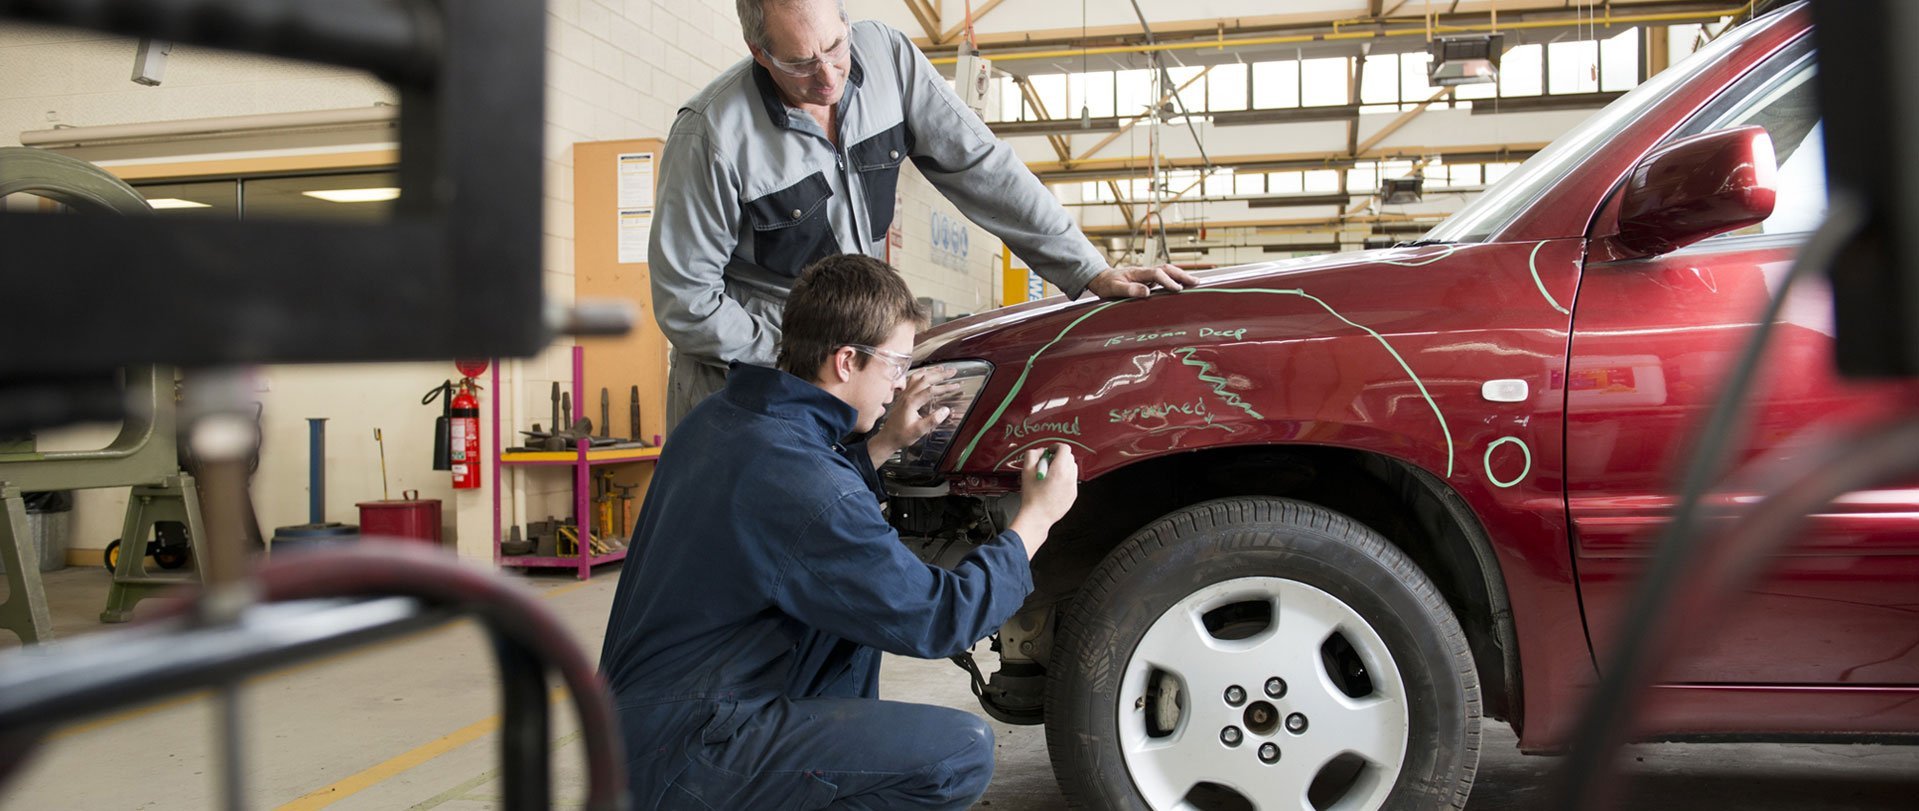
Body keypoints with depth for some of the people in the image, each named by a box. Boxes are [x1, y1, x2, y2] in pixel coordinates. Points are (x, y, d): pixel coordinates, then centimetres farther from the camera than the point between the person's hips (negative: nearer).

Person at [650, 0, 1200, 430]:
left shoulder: (888, 57, -9)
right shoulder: (711, 134, -21)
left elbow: (979, 168, -6)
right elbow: (684, 300, -15)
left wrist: (1088, 270, -10)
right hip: (742, 363, -3)